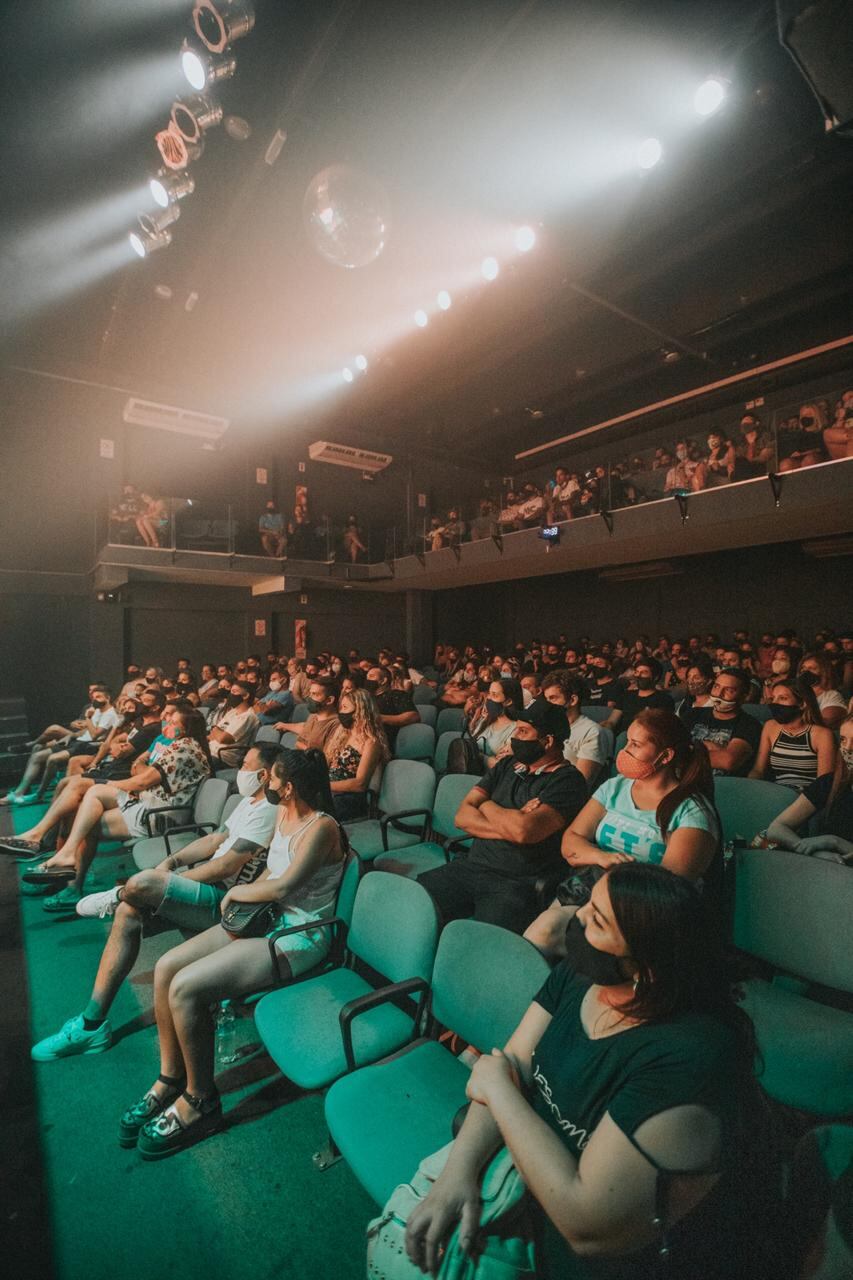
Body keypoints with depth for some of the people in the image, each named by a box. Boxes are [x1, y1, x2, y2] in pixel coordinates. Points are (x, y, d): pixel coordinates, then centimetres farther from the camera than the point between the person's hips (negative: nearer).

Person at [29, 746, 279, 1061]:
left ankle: (115, 897, 5)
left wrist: (170, 881, -11)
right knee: (128, 912, -5)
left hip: (223, 897, -10)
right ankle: (92, 1024, 2)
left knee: (141, 884, -30)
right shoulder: (249, 802, 16)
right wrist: (174, 860, 2)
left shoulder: (266, 811, -18)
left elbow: (226, 866, -20)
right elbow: (215, 840, 18)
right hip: (210, 885, 10)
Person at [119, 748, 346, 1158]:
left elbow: (283, 887, -30)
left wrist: (238, 891, -12)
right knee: (166, 967, -2)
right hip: (267, 919, 9)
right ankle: (171, 1079, 16)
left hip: (299, 937, -9)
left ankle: (200, 1102, 3)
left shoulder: (321, 828, -22)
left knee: (185, 987, -19)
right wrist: (246, 895, 1)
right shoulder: (284, 814, 7)